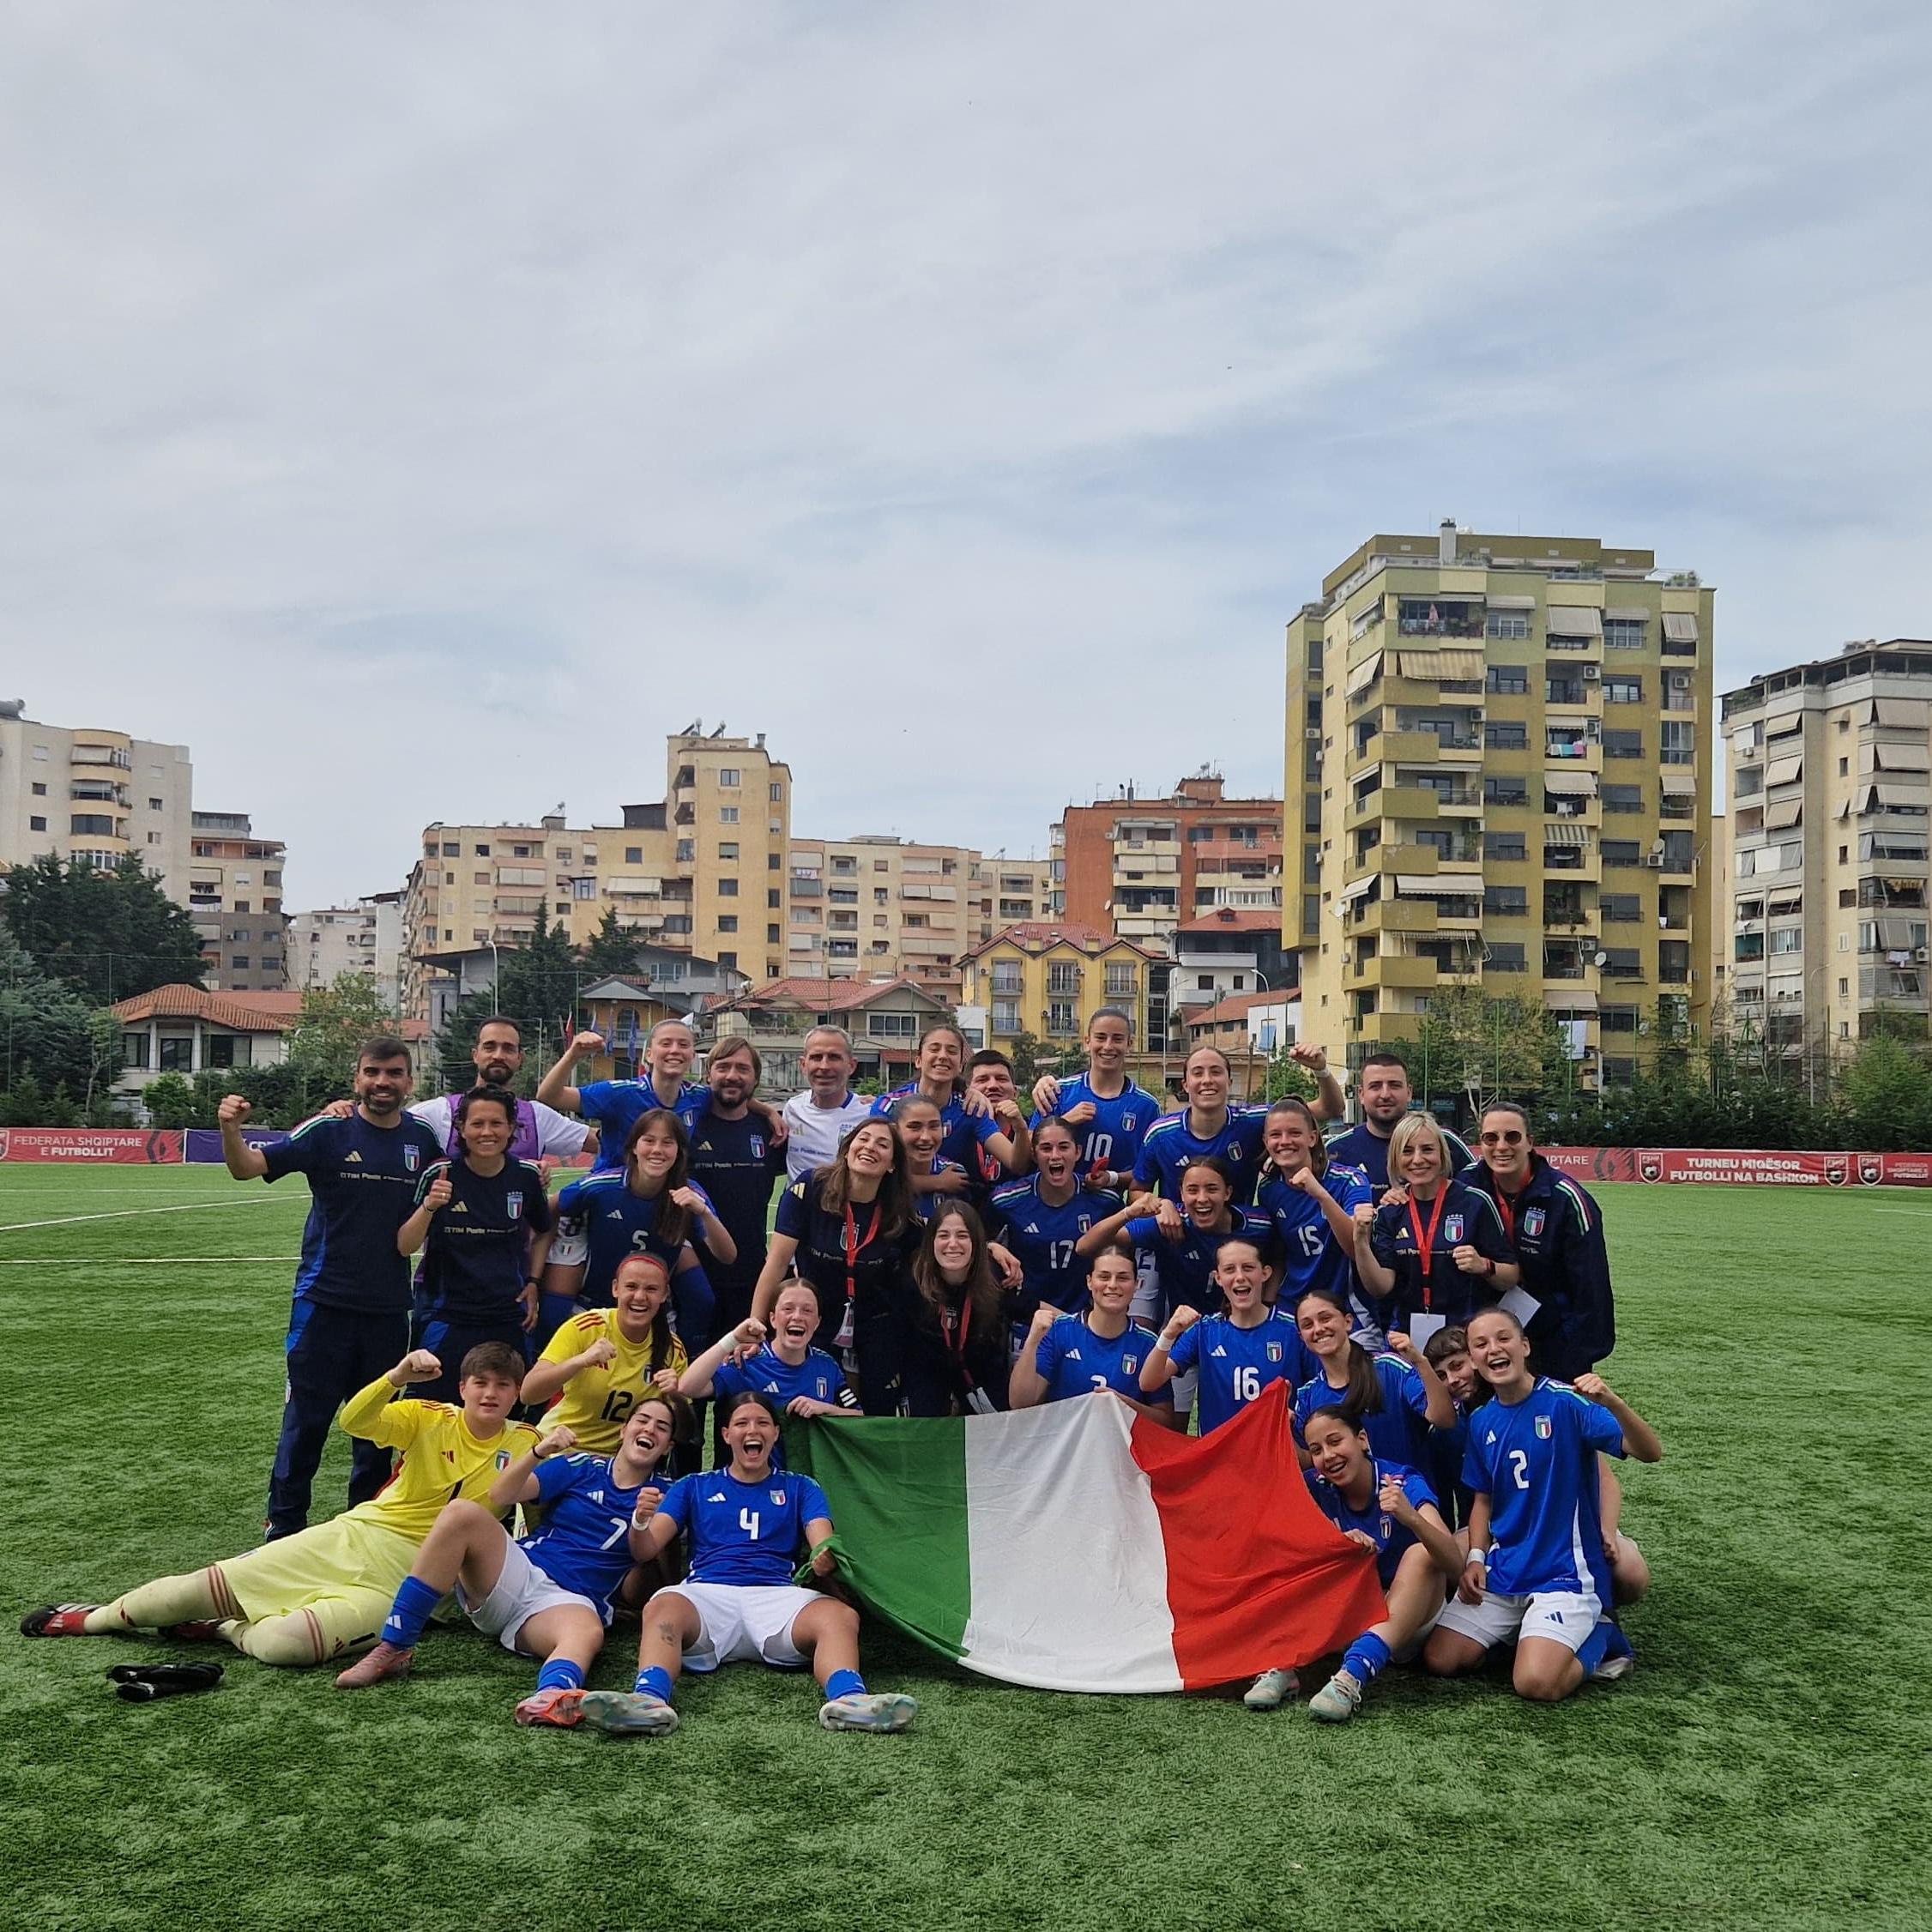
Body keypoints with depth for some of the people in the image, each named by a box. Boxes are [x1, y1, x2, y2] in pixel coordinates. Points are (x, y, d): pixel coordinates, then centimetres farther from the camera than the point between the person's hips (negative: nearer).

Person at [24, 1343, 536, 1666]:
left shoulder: (521, 1445, 1)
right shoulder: (431, 1419, 0)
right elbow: (353, 1421, -13)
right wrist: (398, 1376, -30)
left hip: (399, 1581, -2)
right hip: (351, 1537, 2)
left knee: (283, 1644, -30)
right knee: (203, 1586, -1)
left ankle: (229, 1630, 4)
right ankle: (98, 1618, 28)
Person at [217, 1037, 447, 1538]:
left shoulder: (424, 1141, 2)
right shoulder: (327, 1132, -7)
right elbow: (247, 1167, -14)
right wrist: (231, 1130, -34)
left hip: (390, 1308, 3)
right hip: (325, 1303, -3)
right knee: (306, 1420, 3)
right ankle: (283, 1528, 16)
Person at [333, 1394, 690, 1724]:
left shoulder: (660, 1494, 15)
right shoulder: (582, 1467, 15)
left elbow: (645, 1558, -1)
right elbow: (500, 1496, 3)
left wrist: (641, 1523, -20)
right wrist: (539, 1452, -14)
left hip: (570, 1602, -2)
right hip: (520, 1572, 2)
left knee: (588, 1632, -39)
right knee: (463, 1513, -25)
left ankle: (550, 1698, -74)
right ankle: (393, 1650, -25)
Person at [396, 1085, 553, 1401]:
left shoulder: (526, 1176, 0)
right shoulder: (439, 1175, -7)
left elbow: (542, 1232, 19)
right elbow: (405, 1247, -9)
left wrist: (533, 1282, 8)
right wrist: (428, 1207, -24)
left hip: (508, 1320, 2)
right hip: (447, 1319, -2)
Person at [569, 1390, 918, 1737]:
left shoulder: (800, 1489, 25)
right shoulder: (693, 1487, 25)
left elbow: (823, 1544, 8)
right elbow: (649, 1549, 12)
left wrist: (827, 1558, -18)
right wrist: (641, 1524, -13)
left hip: (777, 1596, 0)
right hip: (707, 1594, 0)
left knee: (841, 1615, -33)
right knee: (662, 1606, -36)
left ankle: (848, 1698, -59)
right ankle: (650, 1700, -59)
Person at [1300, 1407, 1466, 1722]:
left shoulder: (1405, 1484, -18)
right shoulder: (1316, 1487, -9)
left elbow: (1455, 1566, -30)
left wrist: (1411, 1519, -49)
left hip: (1412, 1616, -3)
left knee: (1421, 1553, -30)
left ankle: (1353, 1676, -47)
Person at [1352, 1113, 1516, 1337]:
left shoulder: (1476, 1202, -3)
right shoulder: (1389, 1213, 6)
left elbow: (1511, 1278, 2)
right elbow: (1381, 1288, 0)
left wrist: (1483, 1266, -17)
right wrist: (1361, 1240, -12)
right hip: (1408, 1335, 3)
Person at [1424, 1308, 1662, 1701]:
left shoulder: (1564, 1401, -13)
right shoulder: (1481, 1421, 5)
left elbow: (1650, 1452, -22)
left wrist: (1613, 1402, -40)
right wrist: (1476, 1558, 0)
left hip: (1565, 1572, -6)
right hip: (1501, 1572, 6)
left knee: (1536, 1683, -24)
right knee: (1440, 1660, -4)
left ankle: (1598, 1639, 7)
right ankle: (1526, 1631, 18)